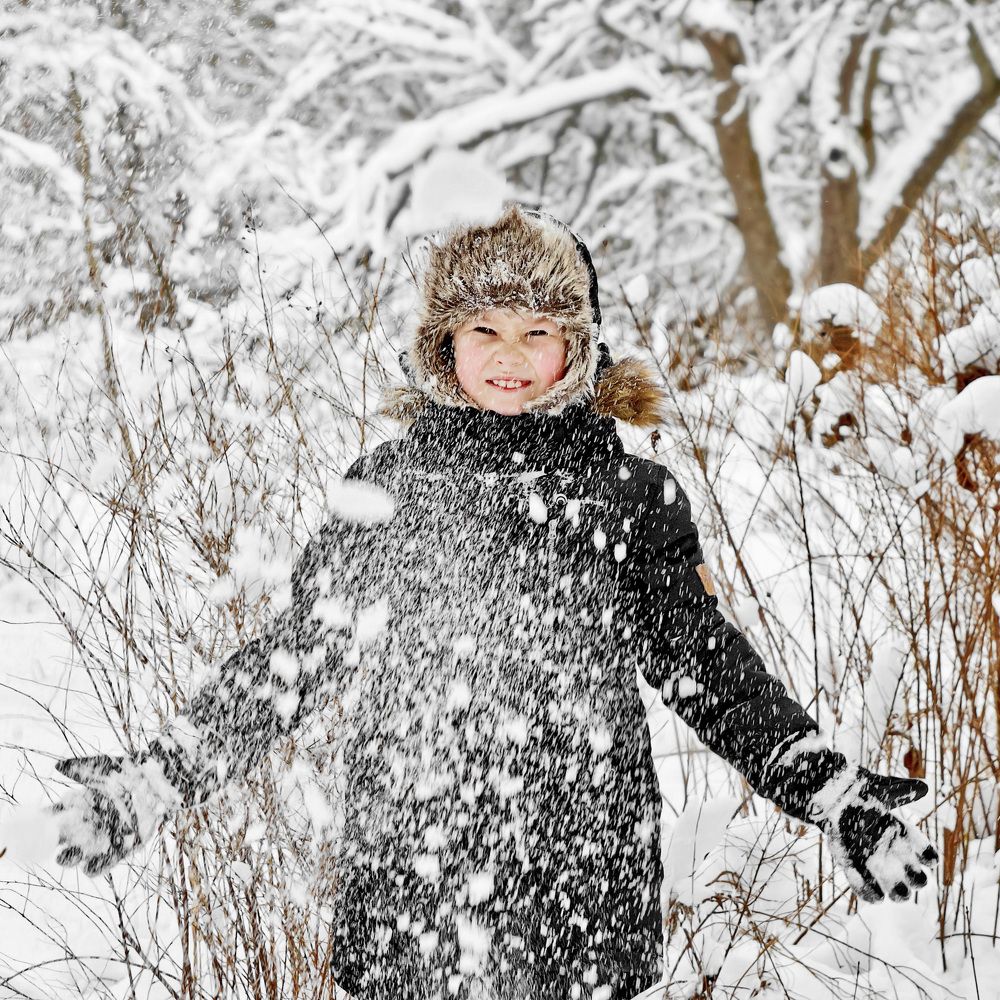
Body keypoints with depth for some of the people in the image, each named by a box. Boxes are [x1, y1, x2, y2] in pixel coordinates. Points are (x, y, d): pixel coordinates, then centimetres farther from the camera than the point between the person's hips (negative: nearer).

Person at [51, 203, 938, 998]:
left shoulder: (633, 496, 2)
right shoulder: (387, 487, 3)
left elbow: (705, 663, 5)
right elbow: (297, 656, 7)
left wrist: (834, 794, -5)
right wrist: (151, 784, 2)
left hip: (583, 889, 0)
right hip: (408, 899, 1)